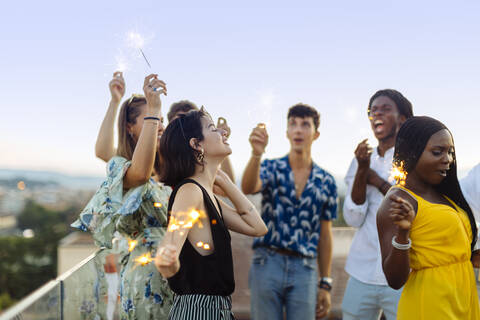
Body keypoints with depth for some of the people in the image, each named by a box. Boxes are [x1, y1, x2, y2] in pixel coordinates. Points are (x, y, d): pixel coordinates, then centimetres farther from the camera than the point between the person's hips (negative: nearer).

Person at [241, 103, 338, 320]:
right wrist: (256, 154, -40)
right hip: (267, 263, -1)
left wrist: (325, 284, 9)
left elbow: (324, 235, 10)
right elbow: (248, 188, -21)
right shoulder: (271, 169, 2)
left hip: (304, 269, 1)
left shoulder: (326, 182, 6)